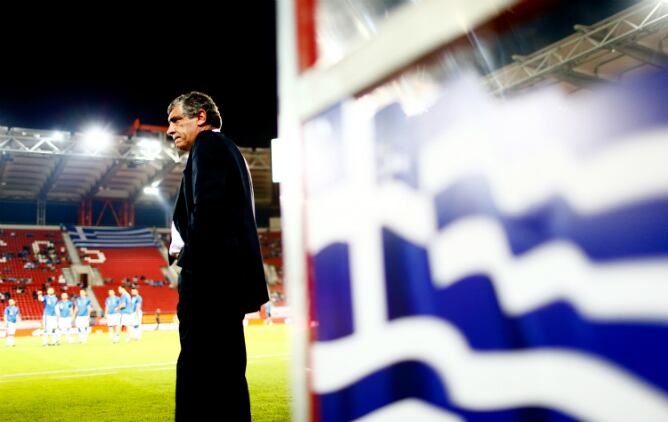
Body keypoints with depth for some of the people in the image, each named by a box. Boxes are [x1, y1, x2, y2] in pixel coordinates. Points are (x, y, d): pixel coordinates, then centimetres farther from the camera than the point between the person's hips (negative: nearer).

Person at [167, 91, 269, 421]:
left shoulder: (208, 143, -2)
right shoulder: (228, 151, 26)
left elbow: (207, 206, -18)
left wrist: (189, 259, -12)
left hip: (211, 274, -10)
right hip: (229, 276, 10)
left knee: (199, 375, -8)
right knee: (225, 373, 14)